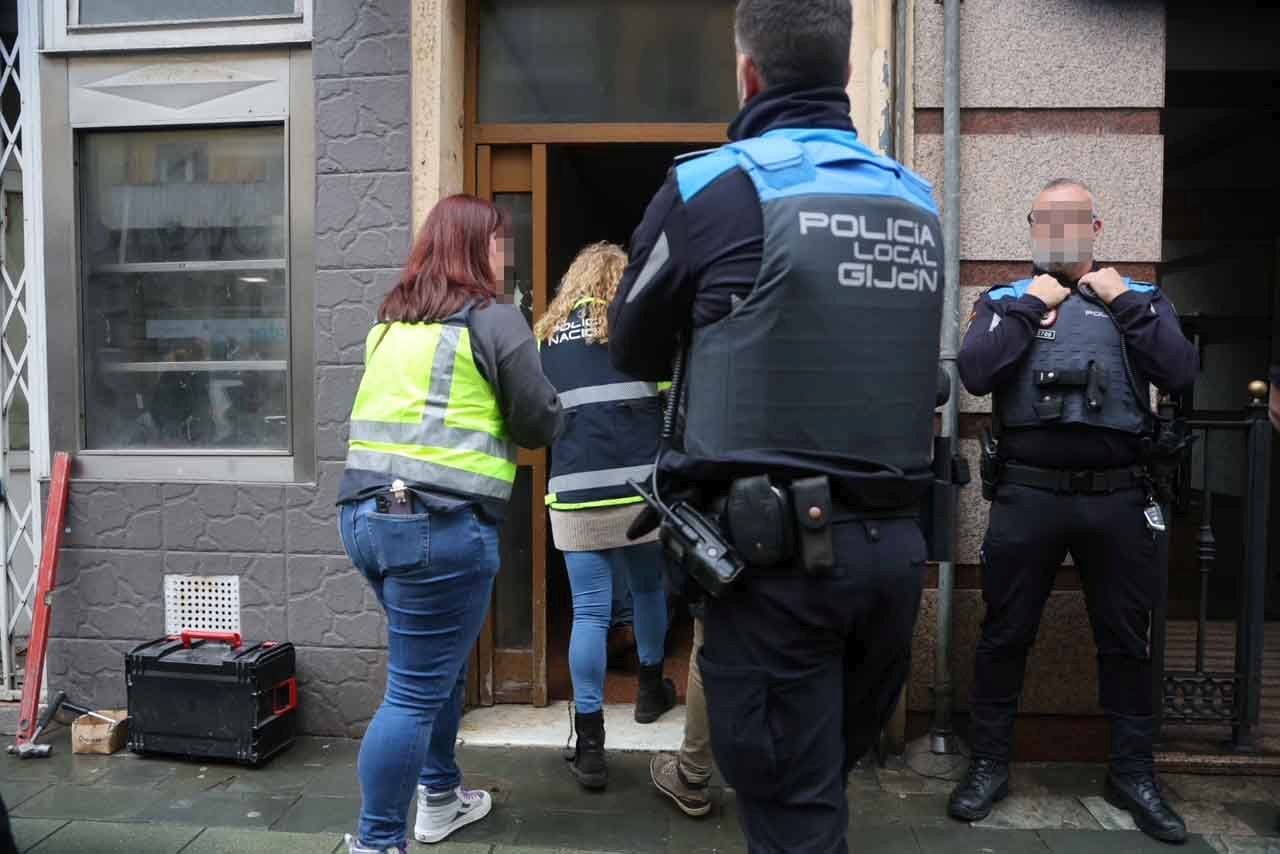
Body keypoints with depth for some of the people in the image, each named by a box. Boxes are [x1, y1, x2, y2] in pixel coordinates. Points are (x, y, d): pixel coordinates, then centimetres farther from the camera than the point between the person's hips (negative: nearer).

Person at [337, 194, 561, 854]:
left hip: (365, 513, 8)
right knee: (416, 690, 1)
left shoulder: (390, 320, 16)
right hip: (440, 524, -8)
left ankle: (440, 798, 37)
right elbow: (540, 424, -3)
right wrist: (498, 423, 17)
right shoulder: (494, 318, -5)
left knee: (438, 663, 23)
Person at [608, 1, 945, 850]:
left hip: (775, 547, -5)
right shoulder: (917, 201, 8)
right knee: (822, 778, 22)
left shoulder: (711, 186, -6)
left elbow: (635, 351, 7)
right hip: (896, 542, 6)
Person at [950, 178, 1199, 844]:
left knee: (1125, 639, 12)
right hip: (1027, 495, -1)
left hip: (1118, 498, 2)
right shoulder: (1005, 300, 7)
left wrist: (1125, 302, -5)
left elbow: (1180, 374, -5)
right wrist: (1030, 305, -9)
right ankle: (989, 765, 21)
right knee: (1004, 634, 6)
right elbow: (974, 374, -11)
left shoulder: (1138, 298, 12)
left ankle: (1132, 773, 29)